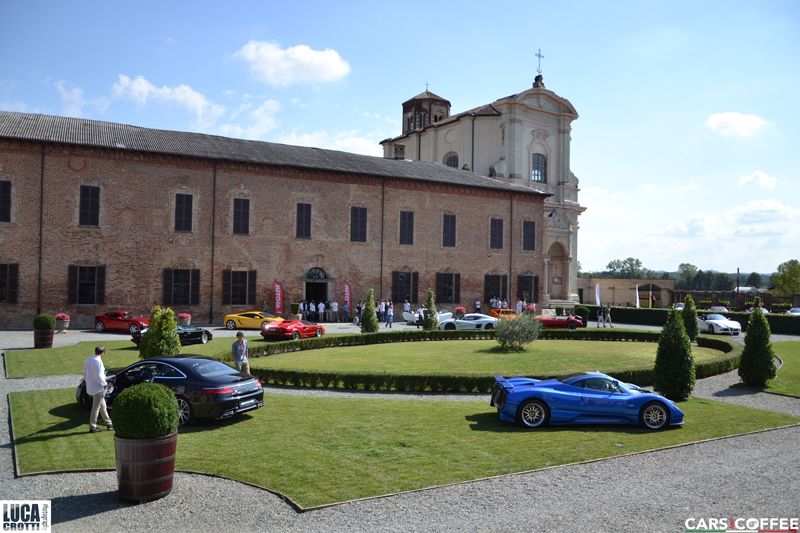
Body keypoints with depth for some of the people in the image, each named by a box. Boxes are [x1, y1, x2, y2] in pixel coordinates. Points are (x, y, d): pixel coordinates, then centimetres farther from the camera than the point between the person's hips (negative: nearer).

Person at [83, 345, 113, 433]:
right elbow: (99, 376, -24)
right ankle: (92, 427, 6)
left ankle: (109, 423, 28)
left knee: (102, 406, 18)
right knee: (96, 407, 0)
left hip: (90, 387, 9)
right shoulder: (98, 361, -22)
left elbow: (85, 373, 12)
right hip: (98, 388, -9)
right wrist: (104, 384, -10)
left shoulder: (88, 359, 5)